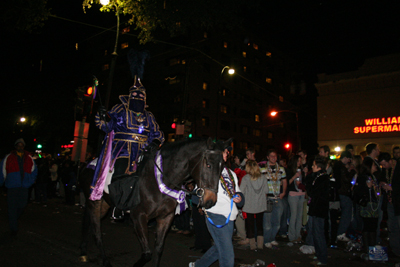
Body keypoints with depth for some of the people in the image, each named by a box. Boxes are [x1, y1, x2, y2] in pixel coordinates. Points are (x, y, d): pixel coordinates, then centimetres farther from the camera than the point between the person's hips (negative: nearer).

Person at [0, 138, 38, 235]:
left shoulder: (29, 158, 9)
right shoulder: (8, 158, 3)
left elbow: (34, 171, 15)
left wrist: (29, 182, 4)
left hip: (24, 188, 2)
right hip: (12, 187, -2)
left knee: (22, 206, 8)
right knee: (12, 208, -1)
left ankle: (13, 220, 35)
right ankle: (13, 229, 7)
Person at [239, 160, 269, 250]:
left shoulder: (245, 178, -15)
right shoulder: (263, 177, -6)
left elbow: (241, 192, -12)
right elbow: (266, 191, 1)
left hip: (248, 206, -3)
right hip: (260, 205, 3)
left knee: (250, 225, 11)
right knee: (259, 224, 17)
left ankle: (252, 245, 17)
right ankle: (260, 244, 20)